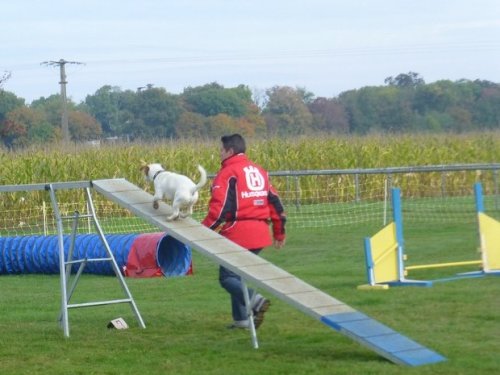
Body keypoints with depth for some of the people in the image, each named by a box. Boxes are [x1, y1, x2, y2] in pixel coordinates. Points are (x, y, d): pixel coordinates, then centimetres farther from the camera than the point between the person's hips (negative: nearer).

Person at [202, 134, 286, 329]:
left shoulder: (227, 173, -8)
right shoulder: (259, 171, 16)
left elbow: (219, 208, -15)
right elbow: (274, 201, 18)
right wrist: (279, 232, 25)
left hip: (238, 234, -8)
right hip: (260, 234, 8)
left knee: (227, 277, -2)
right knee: (239, 274, 18)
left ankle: (255, 300, -26)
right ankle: (241, 319, 14)